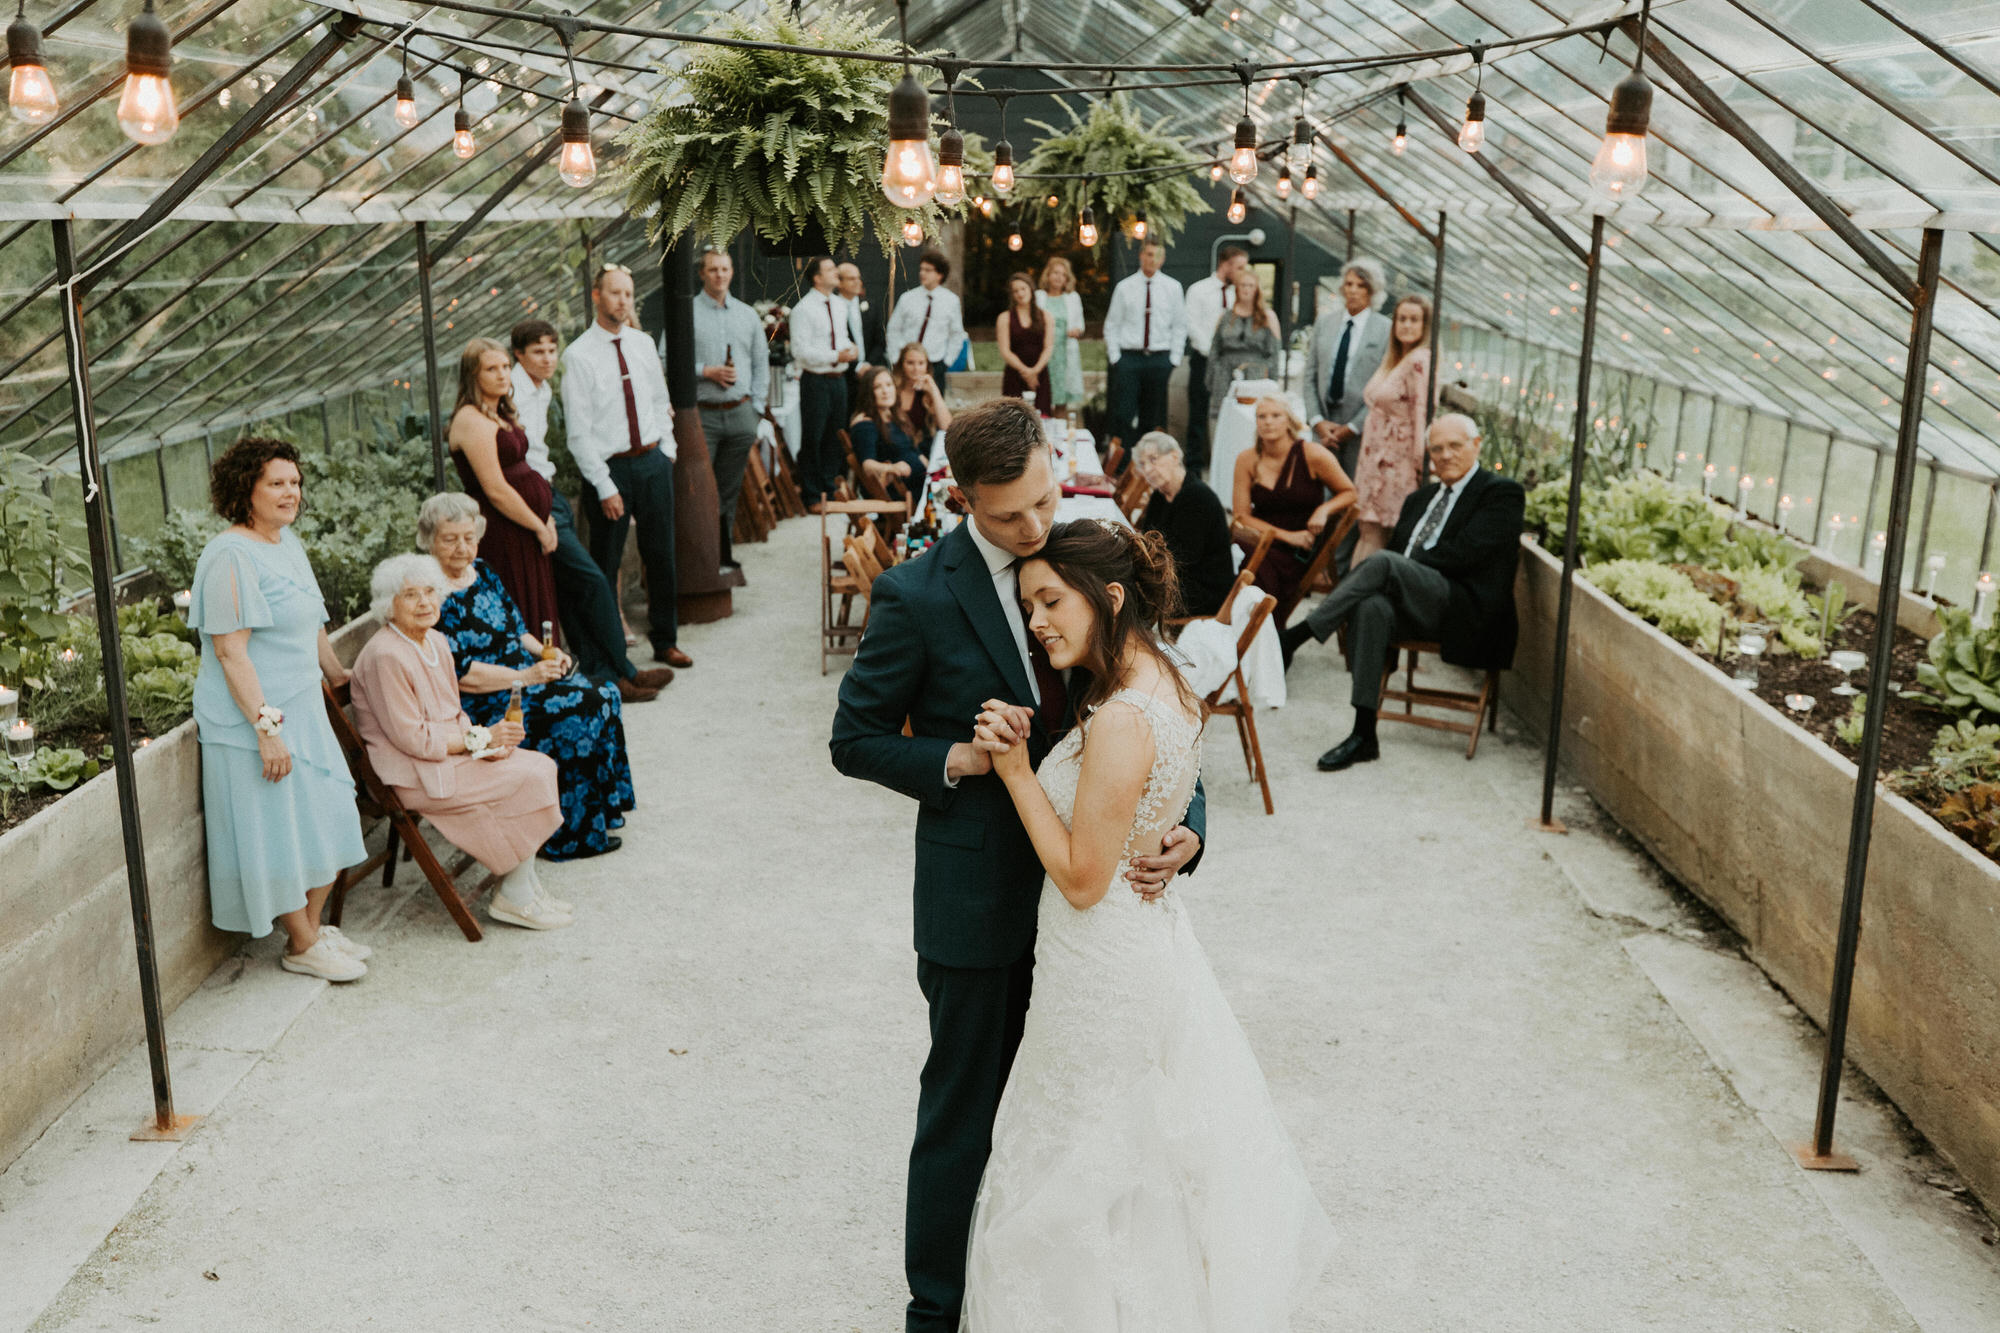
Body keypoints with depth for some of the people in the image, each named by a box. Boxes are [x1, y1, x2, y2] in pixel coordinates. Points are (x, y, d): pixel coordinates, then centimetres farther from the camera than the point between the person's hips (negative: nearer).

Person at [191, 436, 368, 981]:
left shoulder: (287, 542, 11)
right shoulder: (230, 557, -17)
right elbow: (230, 651, -21)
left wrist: (339, 675, 32)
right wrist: (265, 728, -25)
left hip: (302, 710, 9)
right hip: (253, 720, -9)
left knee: (326, 821, 13)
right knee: (278, 828, 0)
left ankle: (313, 926, 28)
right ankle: (302, 946, 13)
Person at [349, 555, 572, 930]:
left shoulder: (436, 642, 9)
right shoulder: (385, 656, -20)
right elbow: (412, 738, -21)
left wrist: (486, 743, -4)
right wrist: (481, 739, -16)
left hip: (448, 753, 9)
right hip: (411, 774, -9)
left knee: (540, 766, -5)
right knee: (527, 782, -17)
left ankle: (525, 884, 2)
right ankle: (513, 896, -5)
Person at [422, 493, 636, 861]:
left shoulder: (481, 570, 11)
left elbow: (516, 628, 20)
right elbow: (460, 673, -20)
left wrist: (545, 653, 0)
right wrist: (525, 676, -21)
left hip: (524, 678, 9)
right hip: (482, 708, -9)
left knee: (605, 695, -8)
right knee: (583, 709, -22)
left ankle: (605, 809, 0)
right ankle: (572, 834, -11)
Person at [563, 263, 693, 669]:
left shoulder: (644, 344, 8)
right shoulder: (578, 355, -9)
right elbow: (579, 430, -11)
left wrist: (667, 450, 7)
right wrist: (605, 487, -14)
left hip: (653, 461, 5)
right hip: (610, 468, -5)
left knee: (661, 555, 12)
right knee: (606, 564, 1)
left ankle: (665, 640, 26)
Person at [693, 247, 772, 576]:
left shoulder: (748, 315, 14)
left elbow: (761, 364, 16)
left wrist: (756, 410, 8)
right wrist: (706, 371, -13)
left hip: (740, 413, 4)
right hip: (702, 413, -4)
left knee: (730, 489, 9)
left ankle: (723, 551, 17)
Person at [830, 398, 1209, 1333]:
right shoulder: (917, 597, -15)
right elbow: (856, 739, -6)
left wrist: (1185, 823, -17)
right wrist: (956, 760, -22)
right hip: (979, 896, -4)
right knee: (964, 1111, 11)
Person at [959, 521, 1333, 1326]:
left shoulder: (1121, 722, -28)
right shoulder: (1162, 682, 0)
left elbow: (1082, 878, -23)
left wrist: (1016, 771, -17)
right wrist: (1024, 752, -5)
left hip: (1105, 971, -9)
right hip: (1152, 932, 9)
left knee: (1086, 1182, 11)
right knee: (1155, 1168, 25)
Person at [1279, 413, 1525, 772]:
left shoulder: (1502, 493, 4)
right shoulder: (1421, 498, 27)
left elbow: (1461, 554, -10)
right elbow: (1397, 550, 22)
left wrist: (1398, 570, -8)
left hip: (1466, 613, -5)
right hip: (1414, 608, 6)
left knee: (1384, 563, -29)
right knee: (1373, 605, -32)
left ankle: (1294, 638, -29)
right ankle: (1363, 736, -31)